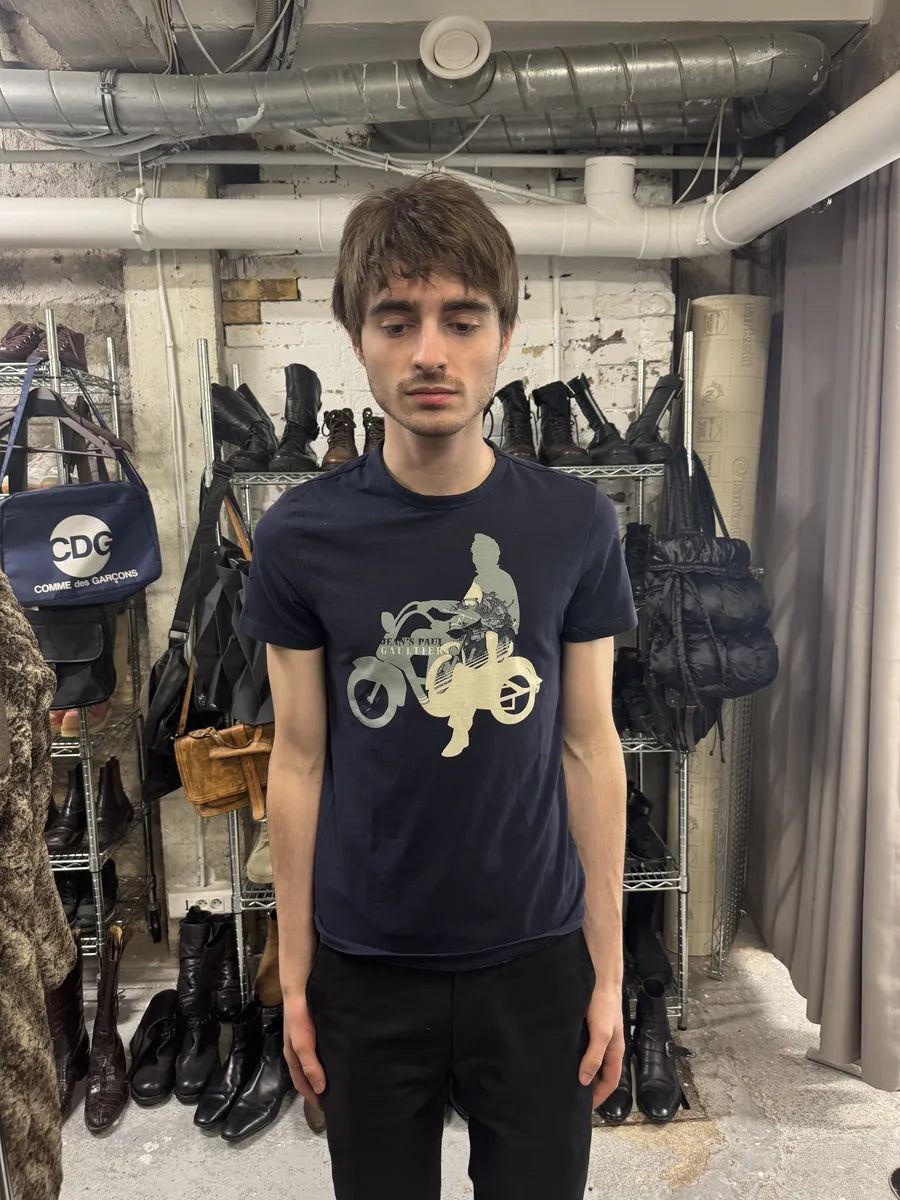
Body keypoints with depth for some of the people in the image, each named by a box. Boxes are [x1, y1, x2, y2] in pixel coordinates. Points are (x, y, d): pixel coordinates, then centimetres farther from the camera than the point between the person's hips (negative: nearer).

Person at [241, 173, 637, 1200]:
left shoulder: (576, 524, -9)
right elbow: (300, 761, -4)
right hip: (367, 969, 0)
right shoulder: (301, 536, -10)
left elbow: (589, 748, -3)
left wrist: (609, 971, 1)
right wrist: (293, 976, 2)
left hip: (536, 960, 1)